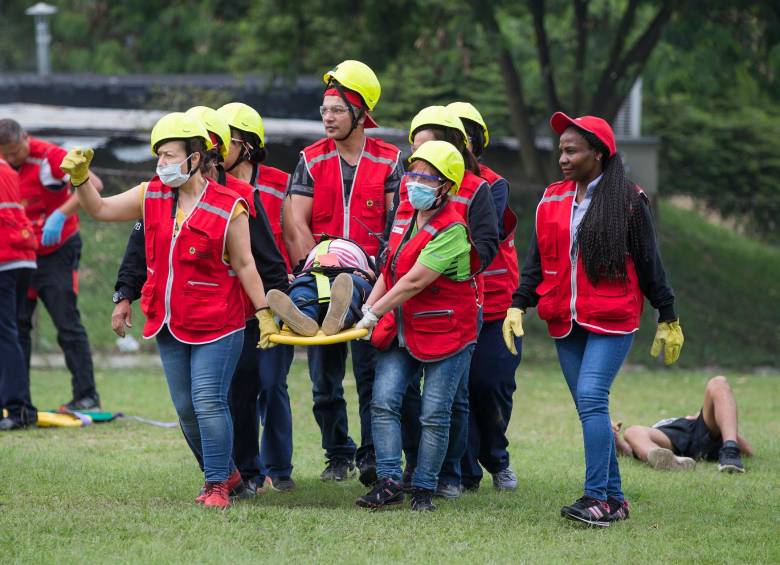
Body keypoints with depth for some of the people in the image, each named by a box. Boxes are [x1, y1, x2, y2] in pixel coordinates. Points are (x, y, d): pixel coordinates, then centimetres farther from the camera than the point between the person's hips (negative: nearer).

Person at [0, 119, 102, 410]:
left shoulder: (49, 157, -20)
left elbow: (93, 184, -28)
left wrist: (61, 215, -35)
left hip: (57, 252, -6)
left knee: (68, 324, -6)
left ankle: (86, 395, -3)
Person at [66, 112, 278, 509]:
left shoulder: (229, 208, -11)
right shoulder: (152, 196, 4)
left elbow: (244, 264, -6)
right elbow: (100, 209, 9)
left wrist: (264, 313, -8)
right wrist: (80, 179, -8)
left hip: (217, 326, -6)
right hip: (170, 326, 6)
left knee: (209, 402, -11)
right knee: (185, 408, 11)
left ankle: (217, 486, -1)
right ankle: (224, 472, 29)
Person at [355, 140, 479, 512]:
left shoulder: (452, 230, -19)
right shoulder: (405, 213, 6)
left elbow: (413, 282, -22)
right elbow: (391, 268, 13)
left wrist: (374, 314, -20)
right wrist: (367, 307, 2)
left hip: (445, 333, -7)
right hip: (402, 328, 7)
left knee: (434, 416, -1)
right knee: (384, 402, -6)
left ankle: (423, 489, 8)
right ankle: (389, 482, -6)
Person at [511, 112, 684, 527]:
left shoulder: (628, 201, -3)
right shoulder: (552, 200, 10)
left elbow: (649, 263, 1)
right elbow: (537, 260, 13)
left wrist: (668, 319, 3)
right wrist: (518, 304, -1)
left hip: (612, 321, -5)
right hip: (565, 322, 5)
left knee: (591, 398, -19)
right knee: (591, 409, 6)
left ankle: (597, 498, -22)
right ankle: (614, 499, 12)